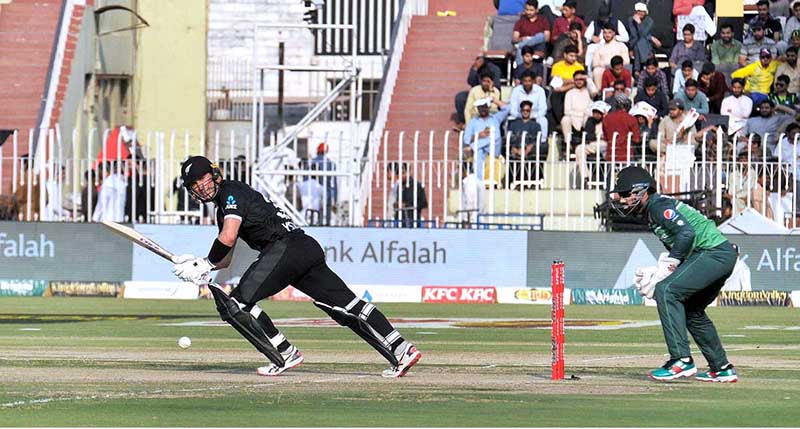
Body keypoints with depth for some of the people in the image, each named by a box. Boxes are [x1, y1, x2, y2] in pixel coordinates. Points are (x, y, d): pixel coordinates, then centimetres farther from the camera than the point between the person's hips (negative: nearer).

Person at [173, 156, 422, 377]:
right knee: (348, 306, 3)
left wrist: (207, 264, 0)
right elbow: (226, 259, 30)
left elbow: (228, 238, -14)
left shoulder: (232, 191, 0)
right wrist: (199, 267, 12)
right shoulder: (223, 209, 30)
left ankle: (285, 355, -10)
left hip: (287, 247, -10)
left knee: (236, 303, -11)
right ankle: (401, 351, -5)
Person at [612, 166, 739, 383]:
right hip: (722, 257, 11)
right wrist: (659, 271, 10)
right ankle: (722, 369, 26)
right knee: (691, 310, 21)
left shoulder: (659, 206, -10)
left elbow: (686, 233, -24)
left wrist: (668, 265, -18)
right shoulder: (650, 213, 21)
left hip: (714, 250, -11)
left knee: (666, 291, -19)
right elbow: (677, 249, 25)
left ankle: (682, 360, -25)